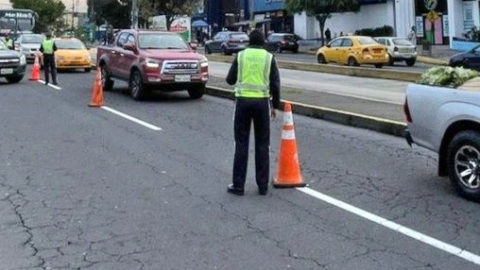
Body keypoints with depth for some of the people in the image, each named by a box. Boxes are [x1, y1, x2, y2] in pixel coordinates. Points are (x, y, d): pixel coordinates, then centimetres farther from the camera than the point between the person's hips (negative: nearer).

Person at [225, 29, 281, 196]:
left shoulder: (241, 55, 3)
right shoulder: (269, 57, 2)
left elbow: (230, 80, 7)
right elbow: (275, 84, 0)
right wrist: (275, 105, 9)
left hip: (243, 101, 0)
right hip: (262, 102, 0)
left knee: (241, 143, 5)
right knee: (262, 144, 8)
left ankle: (238, 185, 5)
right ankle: (263, 185, 11)